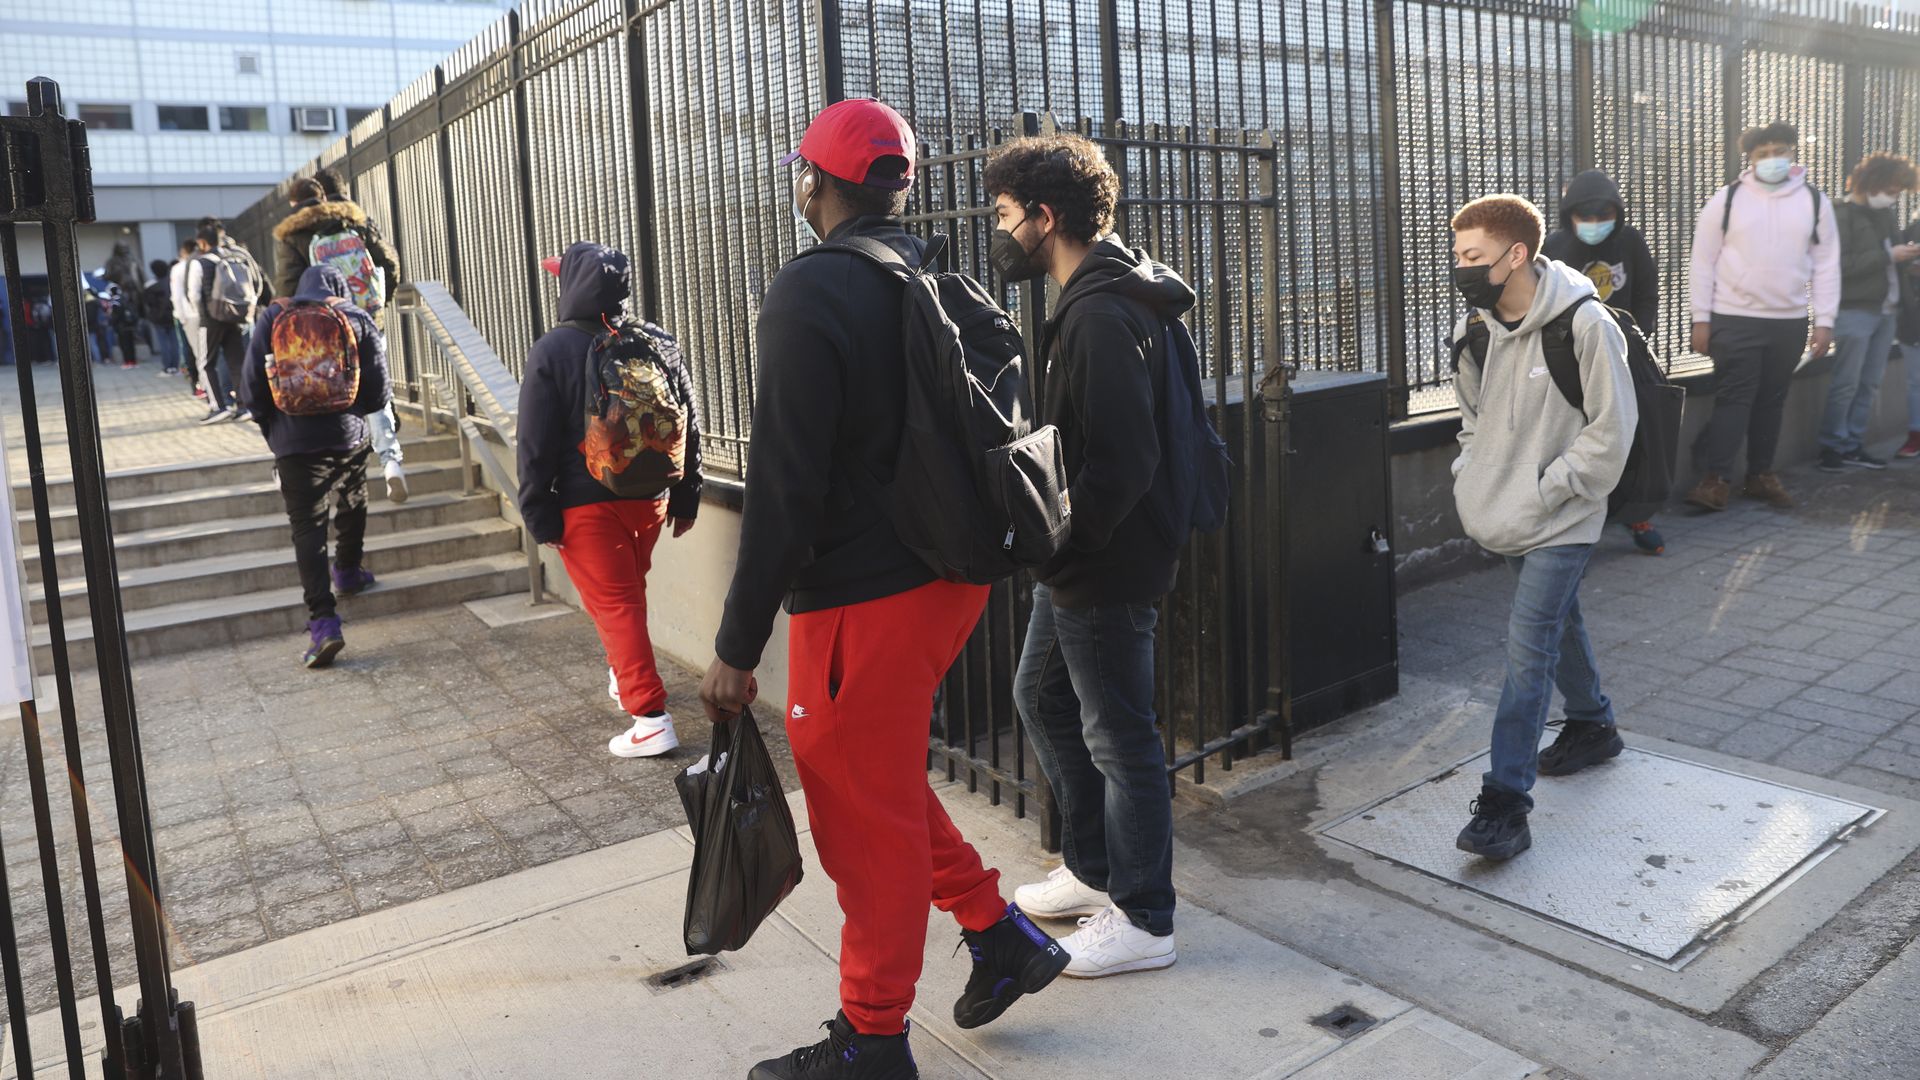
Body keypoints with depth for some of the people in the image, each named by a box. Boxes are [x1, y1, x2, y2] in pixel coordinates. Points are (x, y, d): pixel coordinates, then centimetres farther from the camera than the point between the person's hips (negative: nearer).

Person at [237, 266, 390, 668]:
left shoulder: (273, 318, 3)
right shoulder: (357, 320, 3)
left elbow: (251, 388, -2)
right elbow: (379, 392, -1)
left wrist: (270, 424, 16)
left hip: (294, 441, -1)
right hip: (349, 435, 1)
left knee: (307, 526, -3)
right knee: (352, 505, 27)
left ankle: (323, 621, -13)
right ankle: (347, 573, 45)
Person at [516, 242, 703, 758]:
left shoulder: (551, 352, -10)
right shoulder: (658, 343, 2)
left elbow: (536, 445, -11)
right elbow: (689, 426, 6)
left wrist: (540, 516, -5)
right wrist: (685, 498, 13)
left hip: (586, 505, -5)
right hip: (650, 498, 5)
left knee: (613, 605, -1)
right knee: (629, 593, 24)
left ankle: (651, 717, -5)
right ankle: (625, 677, 41)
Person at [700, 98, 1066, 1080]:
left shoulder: (810, 292, -17)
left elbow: (783, 491, -21)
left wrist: (737, 648, -15)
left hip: (862, 598, -8)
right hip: (952, 574, 8)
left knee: (863, 812, 7)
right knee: (885, 776, 26)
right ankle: (998, 931, 30)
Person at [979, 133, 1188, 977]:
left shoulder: (1103, 316, -21)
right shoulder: (1088, 300, 12)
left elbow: (1121, 461, -27)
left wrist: (1061, 539, -19)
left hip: (1105, 568, -11)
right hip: (1077, 563, 11)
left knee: (1118, 736, 2)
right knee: (1041, 697, 22)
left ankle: (1143, 920, 19)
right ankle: (1094, 870, 37)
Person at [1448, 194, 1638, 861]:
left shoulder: (1584, 324, -17)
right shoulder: (1473, 329, 3)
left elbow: (1611, 428, -14)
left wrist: (1546, 491, -16)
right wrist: (1471, 479, 6)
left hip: (1561, 520, -7)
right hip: (1508, 517, 7)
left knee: (1528, 647, -12)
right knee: (1557, 621, 23)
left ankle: (1504, 804, -10)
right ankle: (1592, 726, 47)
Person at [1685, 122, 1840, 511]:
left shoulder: (1815, 201, 5)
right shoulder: (1727, 199, -2)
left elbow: (1826, 265, 6)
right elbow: (1703, 261, -1)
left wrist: (1825, 321, 0)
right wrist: (1701, 319, -5)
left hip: (1790, 321, 3)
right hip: (1735, 319, -3)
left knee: (1772, 400, 10)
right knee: (1733, 398, -6)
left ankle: (1761, 475, 20)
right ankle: (1716, 480, -6)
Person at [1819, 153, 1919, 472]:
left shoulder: (1886, 215, 14)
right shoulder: (1843, 215, -9)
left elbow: (1889, 259, 21)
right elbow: (1840, 265, -19)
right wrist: (1889, 256, -19)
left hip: (1885, 310, 8)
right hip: (1855, 311, -8)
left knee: (1870, 384, 9)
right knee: (1846, 384, -4)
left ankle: (1853, 445, 16)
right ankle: (1832, 446, 5)